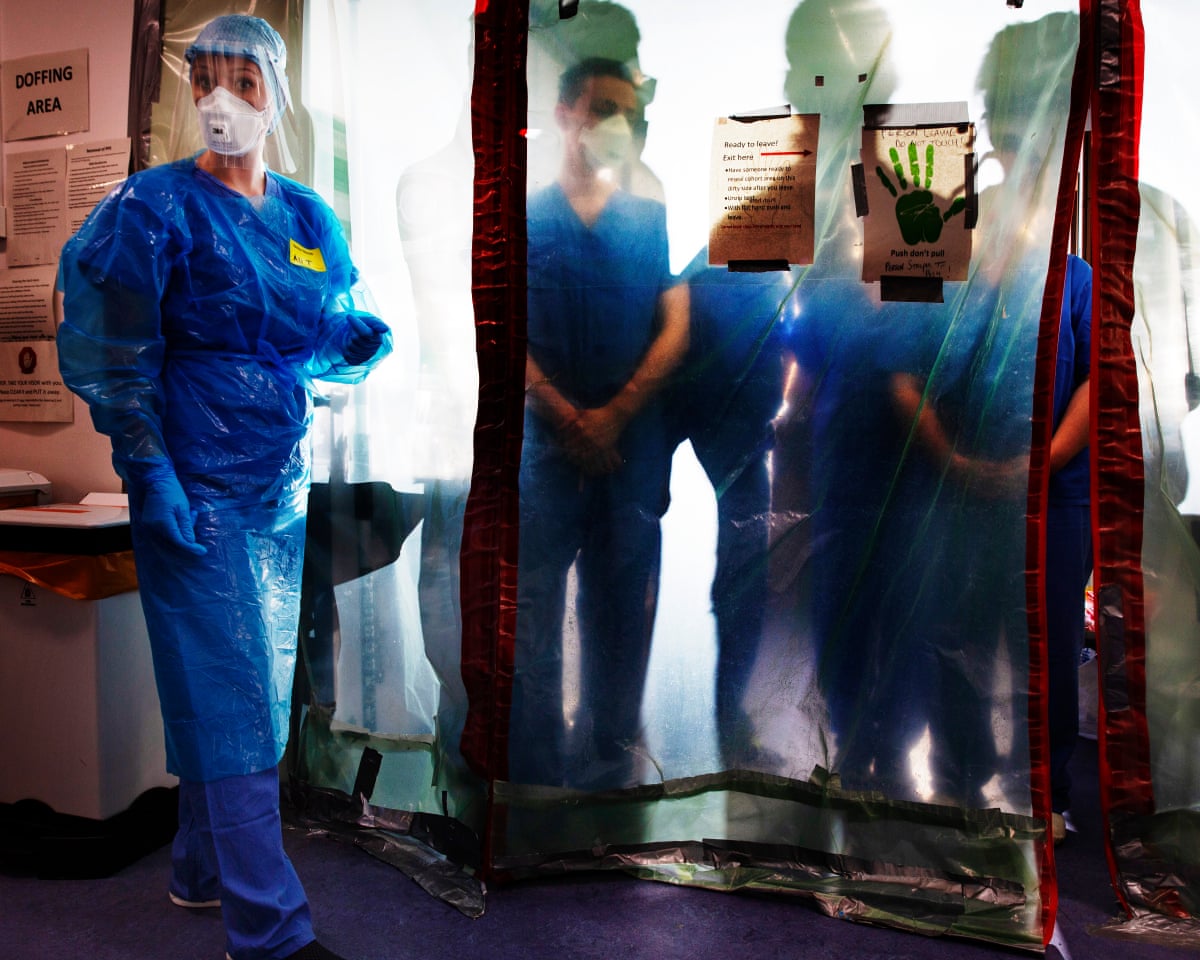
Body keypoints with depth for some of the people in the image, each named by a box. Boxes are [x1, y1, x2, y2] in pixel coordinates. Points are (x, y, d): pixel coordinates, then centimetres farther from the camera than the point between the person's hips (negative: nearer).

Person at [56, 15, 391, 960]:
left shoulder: (309, 217, 11)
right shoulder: (157, 204, -5)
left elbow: (341, 336, 17)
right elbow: (109, 350, -8)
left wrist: (364, 342, -7)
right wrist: (151, 471, -14)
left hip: (282, 482, 6)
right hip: (195, 485, -6)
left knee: (261, 686, 14)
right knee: (230, 695, -4)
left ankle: (204, 867, 34)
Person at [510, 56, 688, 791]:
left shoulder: (654, 222, 11)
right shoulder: (522, 219, 8)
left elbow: (676, 329, 3)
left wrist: (614, 415, -9)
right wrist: (568, 418, -11)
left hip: (634, 447, 2)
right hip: (542, 442, -1)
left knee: (621, 615, 8)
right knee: (532, 617, -1)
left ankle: (608, 771, 23)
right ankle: (536, 777, 11)